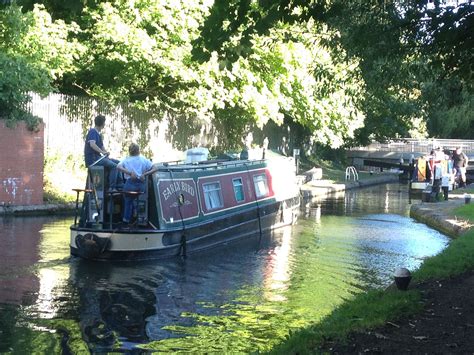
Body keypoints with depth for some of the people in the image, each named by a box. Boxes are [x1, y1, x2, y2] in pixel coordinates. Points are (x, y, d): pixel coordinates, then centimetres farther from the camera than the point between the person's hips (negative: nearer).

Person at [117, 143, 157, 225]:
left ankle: (126, 219, 19)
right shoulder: (144, 160, 11)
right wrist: (144, 174, -2)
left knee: (128, 200, 18)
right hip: (141, 184, 1)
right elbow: (154, 169, 5)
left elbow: (118, 167, -14)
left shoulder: (126, 160, 7)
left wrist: (130, 173, -17)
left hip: (130, 183, -1)